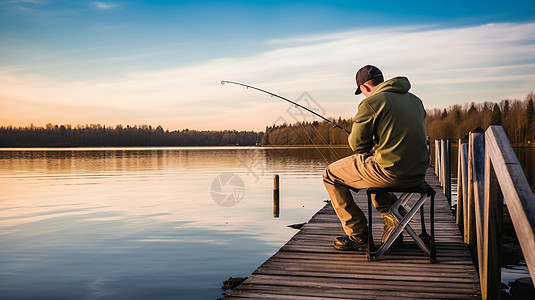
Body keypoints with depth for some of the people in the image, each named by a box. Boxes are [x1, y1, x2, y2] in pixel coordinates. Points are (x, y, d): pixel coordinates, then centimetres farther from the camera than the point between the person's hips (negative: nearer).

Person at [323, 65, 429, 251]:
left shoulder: (370, 103, -8)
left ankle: (358, 235, 10)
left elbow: (357, 144, -6)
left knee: (331, 175, 10)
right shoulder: (415, 100, 16)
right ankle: (393, 222, 25)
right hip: (418, 174, 8)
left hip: (391, 172, -8)